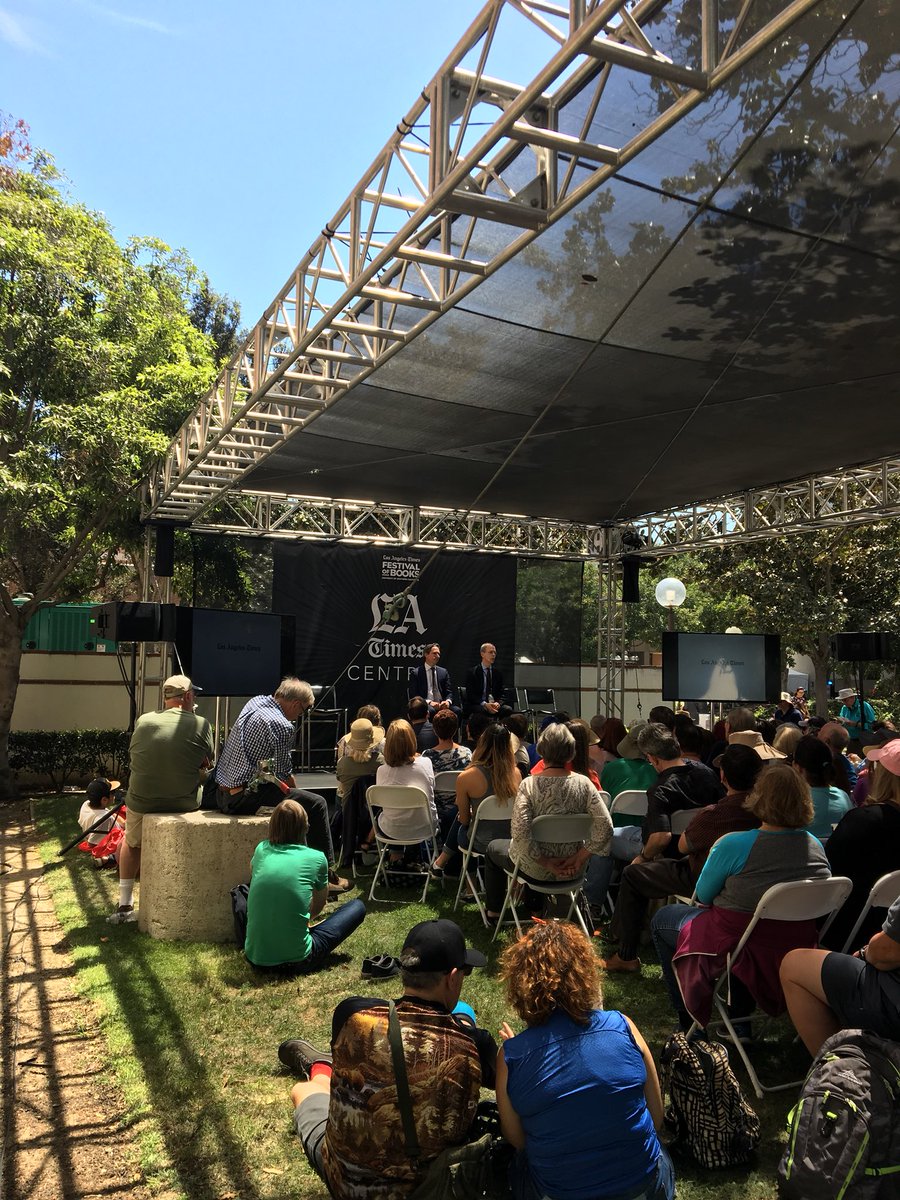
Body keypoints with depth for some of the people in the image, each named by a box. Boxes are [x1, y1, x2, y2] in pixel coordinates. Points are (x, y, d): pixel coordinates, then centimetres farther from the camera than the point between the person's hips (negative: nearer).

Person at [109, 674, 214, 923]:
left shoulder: (142, 721, -1)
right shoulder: (200, 725, -8)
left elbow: (134, 755, 13)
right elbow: (207, 764, 2)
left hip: (141, 802, 1)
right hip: (185, 804, -1)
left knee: (132, 843, 30)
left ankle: (125, 905, 34)